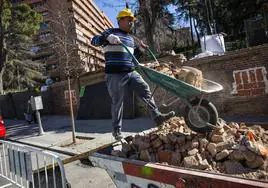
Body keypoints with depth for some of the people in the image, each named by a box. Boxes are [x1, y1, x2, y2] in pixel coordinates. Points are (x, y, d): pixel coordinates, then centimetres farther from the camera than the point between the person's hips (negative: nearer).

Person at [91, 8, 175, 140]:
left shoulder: (131, 38, 21)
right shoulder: (111, 32, 1)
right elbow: (94, 41, -11)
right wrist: (107, 38, -26)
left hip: (131, 72, 7)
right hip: (115, 74, -6)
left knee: (146, 91, -3)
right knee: (117, 102, -1)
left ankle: (157, 116, 1)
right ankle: (117, 130, 11)